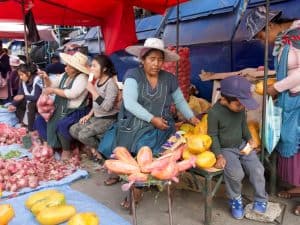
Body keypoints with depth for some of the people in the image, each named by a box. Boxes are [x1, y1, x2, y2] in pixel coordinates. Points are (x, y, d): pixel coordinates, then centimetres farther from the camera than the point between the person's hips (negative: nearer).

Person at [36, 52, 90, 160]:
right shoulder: (64, 75, 7)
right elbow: (51, 84, 19)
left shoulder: (82, 78, -16)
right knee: (40, 121, 7)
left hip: (76, 112, -9)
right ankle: (52, 143, 20)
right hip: (60, 110, 9)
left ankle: (66, 150, -8)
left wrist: (53, 90, -20)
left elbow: (72, 94, -27)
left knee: (62, 125, -33)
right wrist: (46, 78, -3)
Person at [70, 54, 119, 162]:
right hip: (96, 117, 9)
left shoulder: (111, 83, -19)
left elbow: (106, 107, -28)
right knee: (73, 130, 0)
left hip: (108, 119, -9)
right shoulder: (97, 81, 7)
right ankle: (94, 147, 8)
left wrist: (93, 91, -24)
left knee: (84, 134, -22)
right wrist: (89, 115, 8)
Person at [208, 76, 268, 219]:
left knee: (257, 169, -9)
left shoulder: (240, 107, -5)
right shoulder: (214, 112, -22)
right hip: (225, 149, -5)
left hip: (242, 145, 5)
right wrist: (219, 156, -20)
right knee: (236, 174, -26)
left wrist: (249, 140, -1)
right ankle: (235, 199, 5)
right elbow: (213, 135, -15)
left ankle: (261, 199, 17)